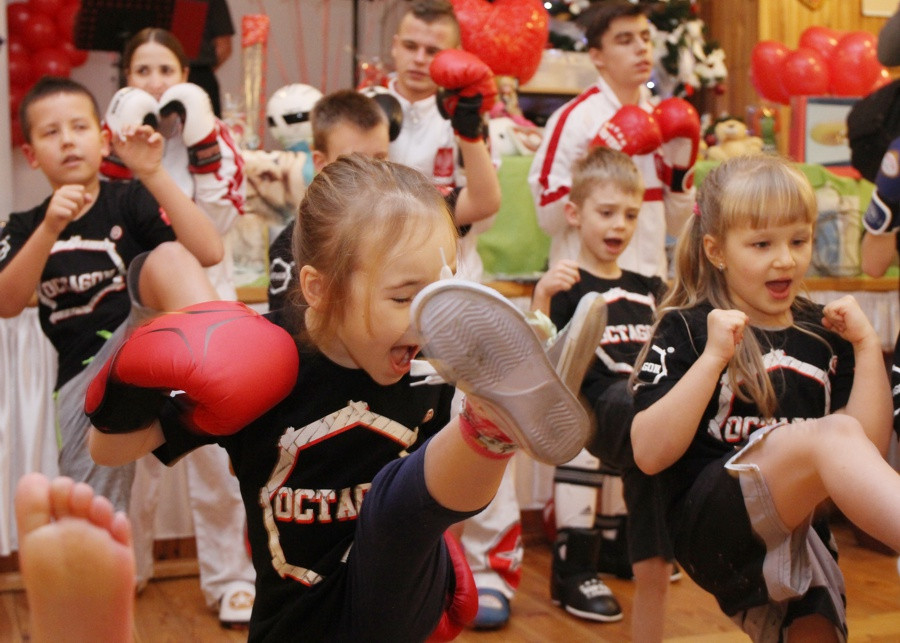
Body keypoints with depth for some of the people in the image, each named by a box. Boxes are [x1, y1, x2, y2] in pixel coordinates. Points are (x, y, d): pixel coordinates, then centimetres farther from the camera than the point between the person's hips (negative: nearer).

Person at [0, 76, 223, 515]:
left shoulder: (130, 201, 5)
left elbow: (209, 252, -12)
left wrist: (153, 174, -18)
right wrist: (51, 227, -21)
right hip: (85, 383, 3)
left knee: (168, 256, -29)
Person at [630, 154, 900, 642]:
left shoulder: (823, 333, 14)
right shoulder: (685, 329, 0)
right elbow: (650, 454, -11)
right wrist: (713, 357, -17)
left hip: (800, 537, 6)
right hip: (706, 527, -6)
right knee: (831, 434, -30)